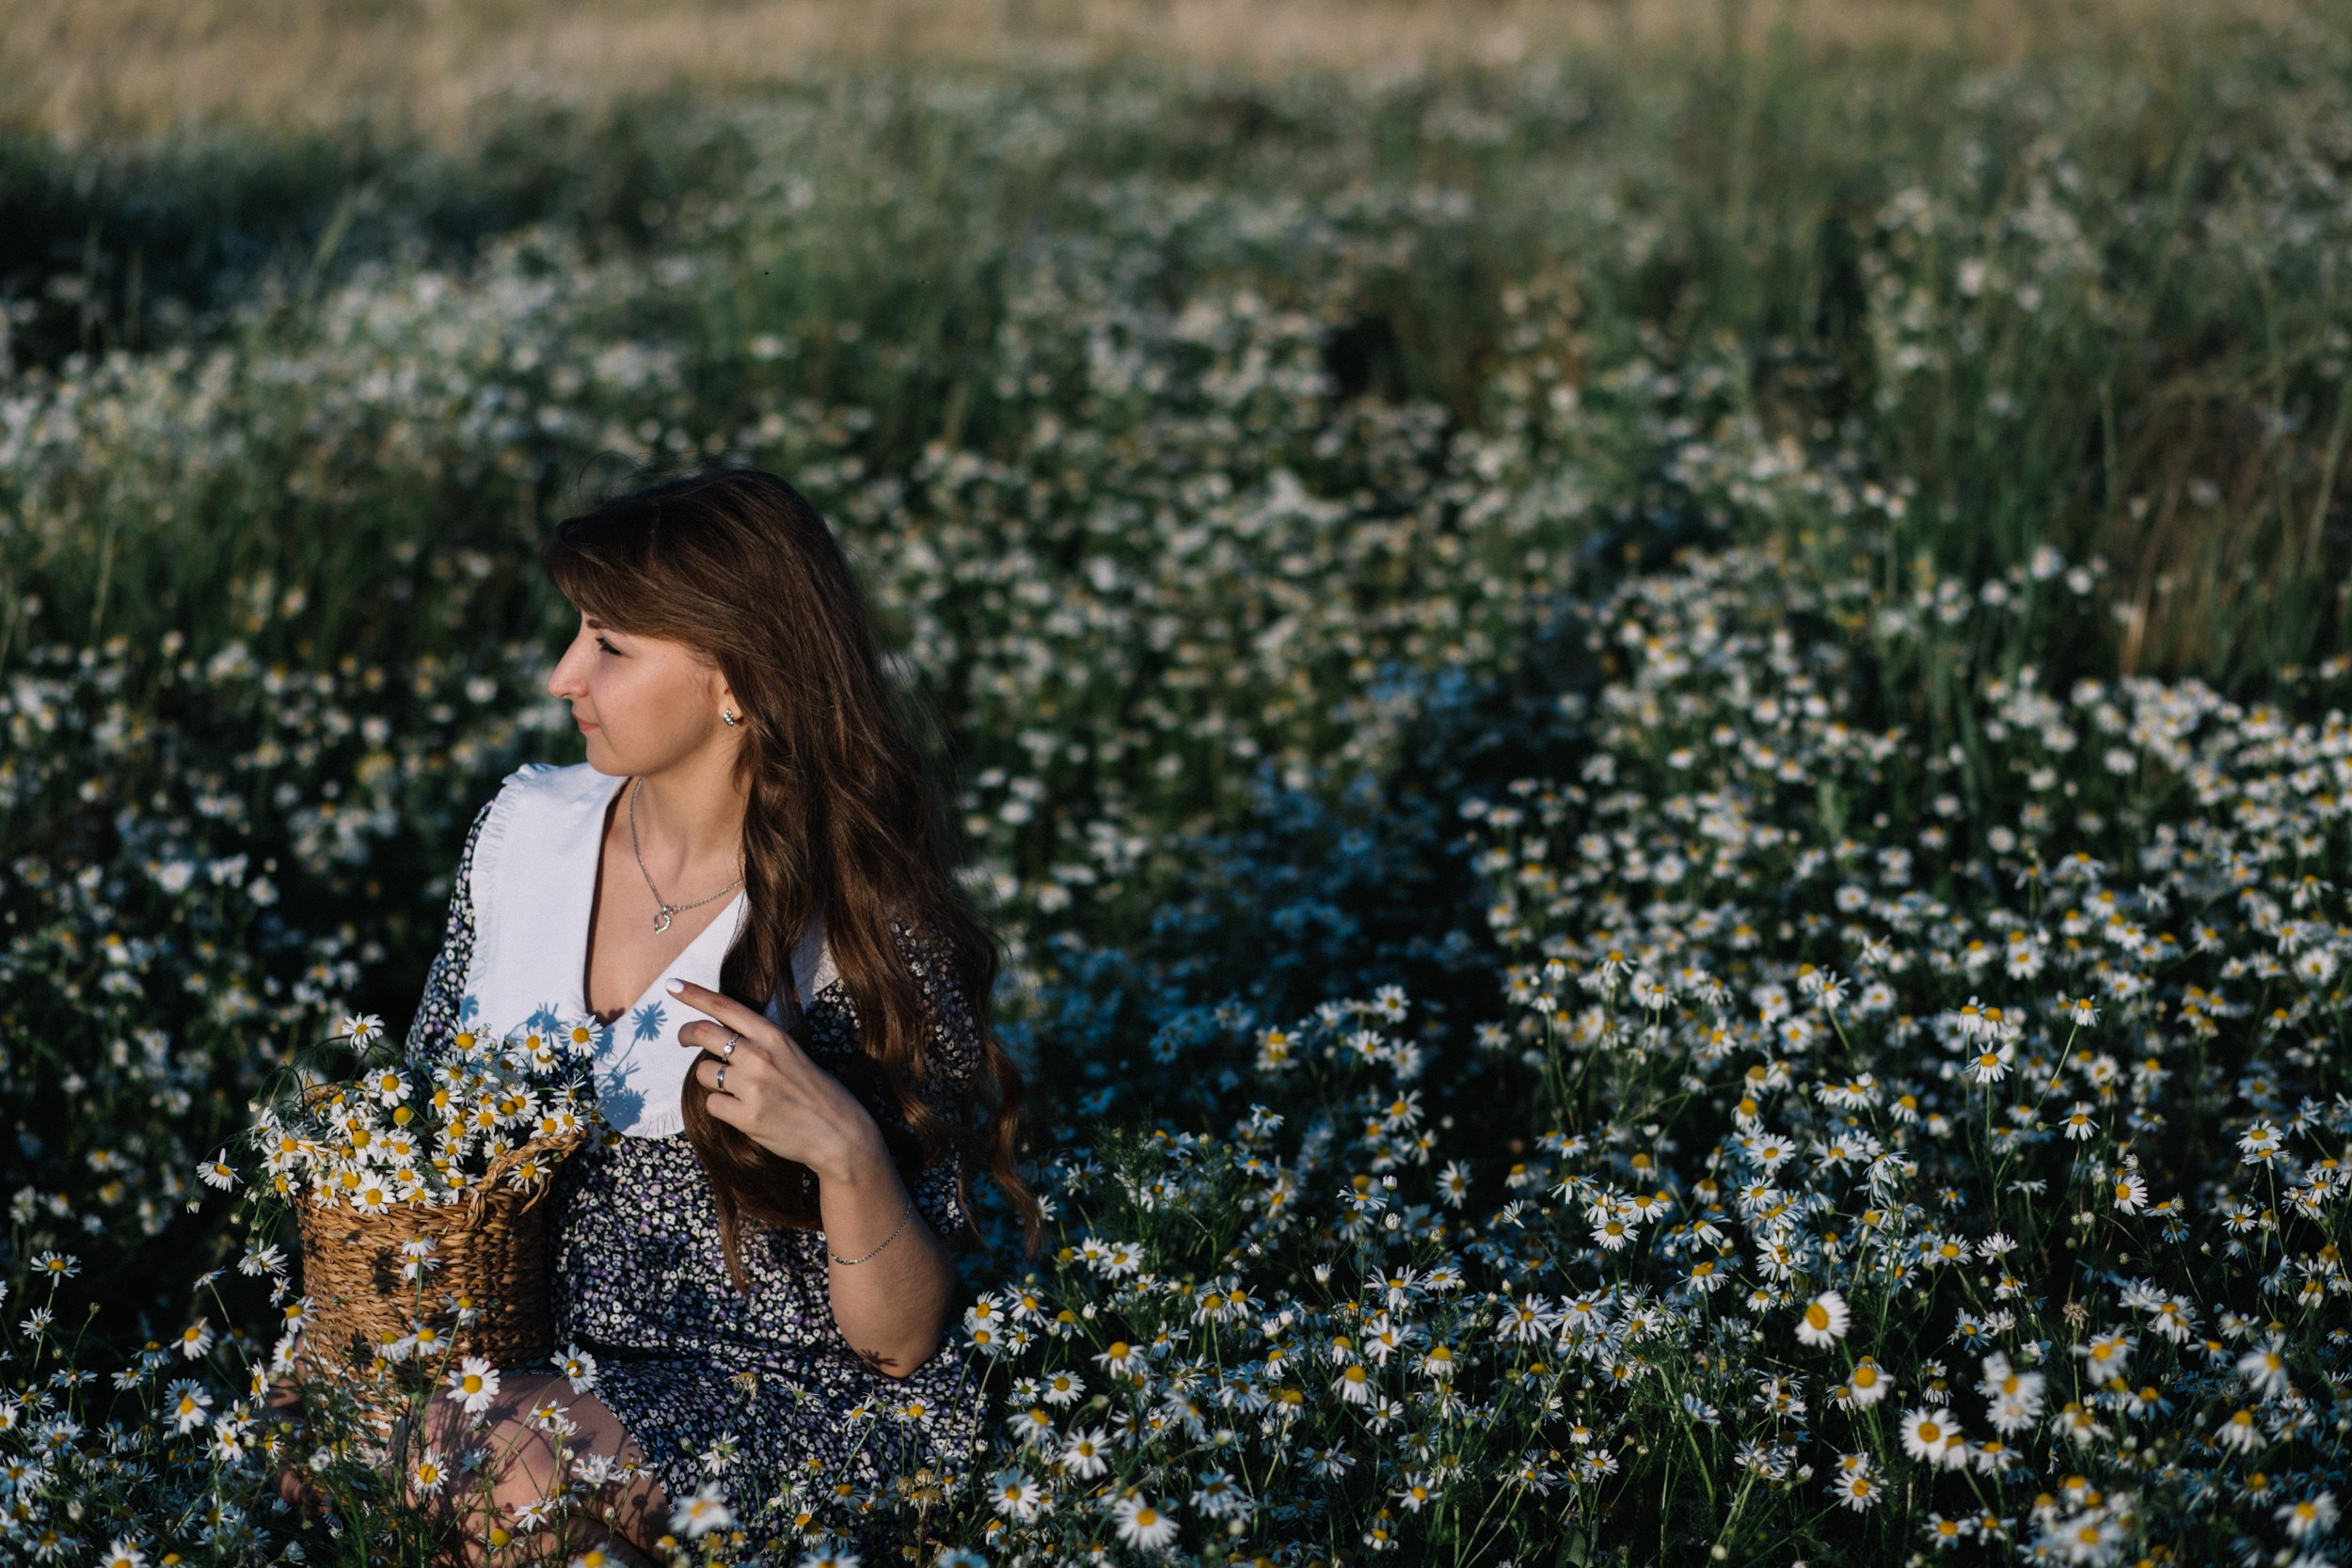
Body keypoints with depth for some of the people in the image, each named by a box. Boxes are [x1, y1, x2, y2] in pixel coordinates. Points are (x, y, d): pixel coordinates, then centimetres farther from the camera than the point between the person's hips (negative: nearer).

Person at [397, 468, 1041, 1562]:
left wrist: (843, 1147, -30)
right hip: (517, 1348, 5)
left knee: (527, 1467, -31)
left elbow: (899, 1345, -11)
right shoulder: (528, 827, 1)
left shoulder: (870, 937, -14)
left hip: (778, 1398, -5)